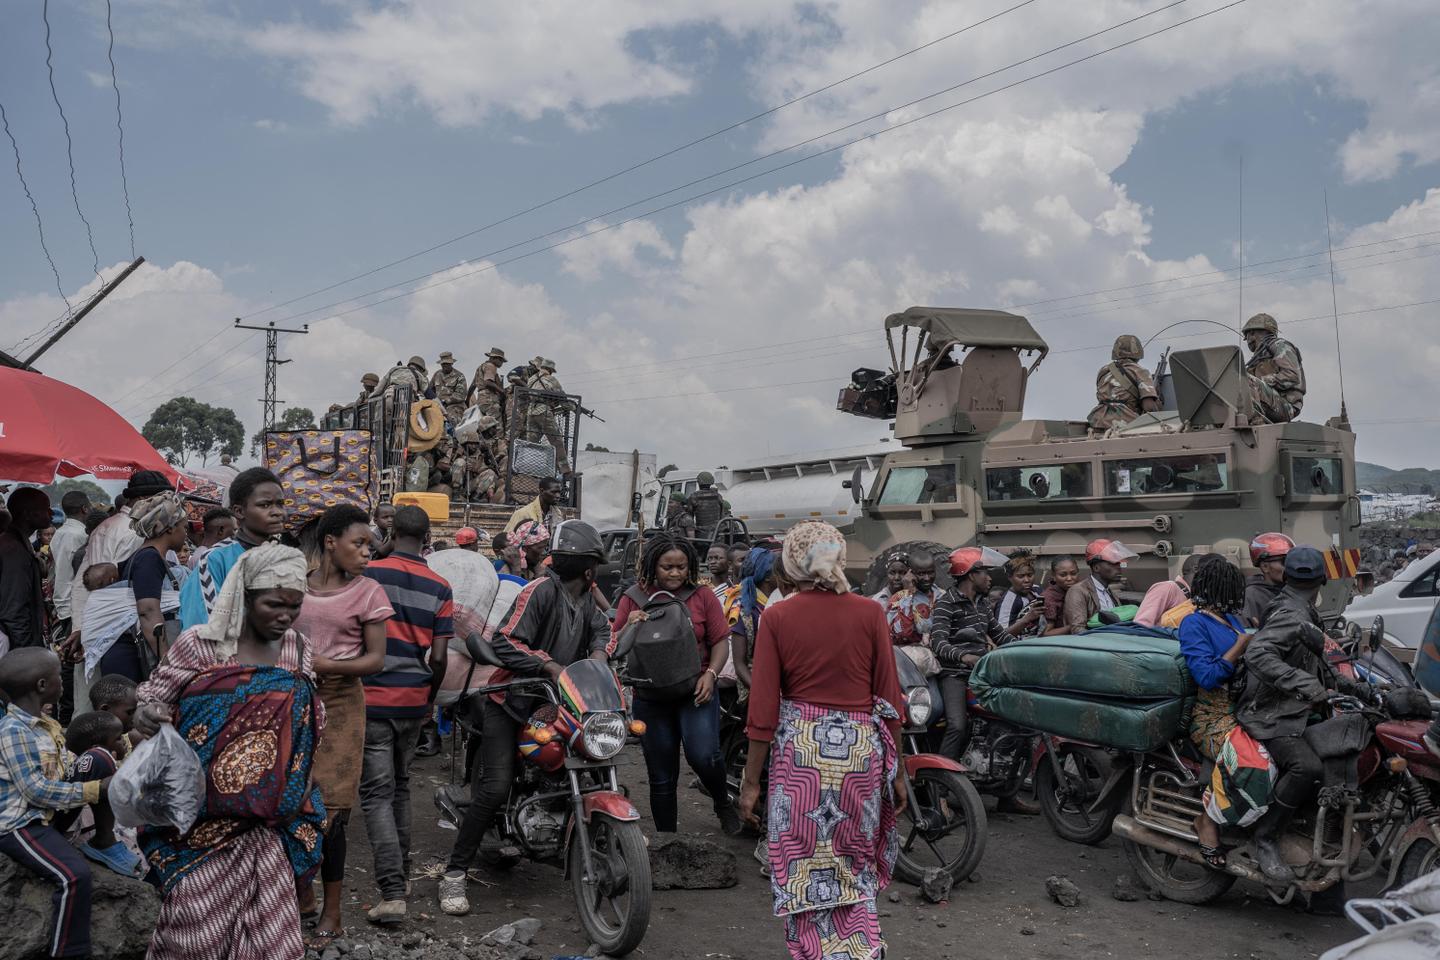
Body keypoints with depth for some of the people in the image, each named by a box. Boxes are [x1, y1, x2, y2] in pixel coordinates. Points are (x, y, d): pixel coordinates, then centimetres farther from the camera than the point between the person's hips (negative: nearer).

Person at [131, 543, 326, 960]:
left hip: (265, 821, 3)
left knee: (267, 925, 5)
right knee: (196, 918, 5)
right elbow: (151, 697, 0)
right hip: (200, 815, -3)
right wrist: (144, 714, -20)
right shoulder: (199, 643, -9)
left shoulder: (298, 650, 3)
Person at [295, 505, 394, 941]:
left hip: (338, 704, -3)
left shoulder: (368, 592, -4)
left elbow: (375, 659, -7)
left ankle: (332, 909, 10)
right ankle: (303, 891, 30)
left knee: (327, 806, -2)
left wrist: (327, 665, -19)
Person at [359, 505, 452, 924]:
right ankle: (400, 873, 32)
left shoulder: (368, 574, -8)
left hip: (372, 698, -3)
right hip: (414, 701, 4)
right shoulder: (439, 587, -1)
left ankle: (392, 892, -9)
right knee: (400, 787, 21)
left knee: (377, 793, -2)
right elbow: (438, 657, -3)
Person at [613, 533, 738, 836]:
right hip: (651, 698, 2)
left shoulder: (702, 596, 1)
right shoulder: (633, 598, 3)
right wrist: (629, 626, -20)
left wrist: (711, 674, -15)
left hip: (696, 693, -2)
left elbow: (720, 641, 1)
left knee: (703, 755, -22)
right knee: (662, 778, 9)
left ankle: (723, 803, 10)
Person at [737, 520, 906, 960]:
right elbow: (889, 698, -1)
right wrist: (896, 769, 10)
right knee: (855, 867, 19)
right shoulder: (870, 613, -3)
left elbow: (764, 708, -6)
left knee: (805, 869, 12)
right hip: (860, 746, 1)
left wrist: (751, 780, 3)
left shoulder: (776, 618, -5)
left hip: (799, 745, -1)